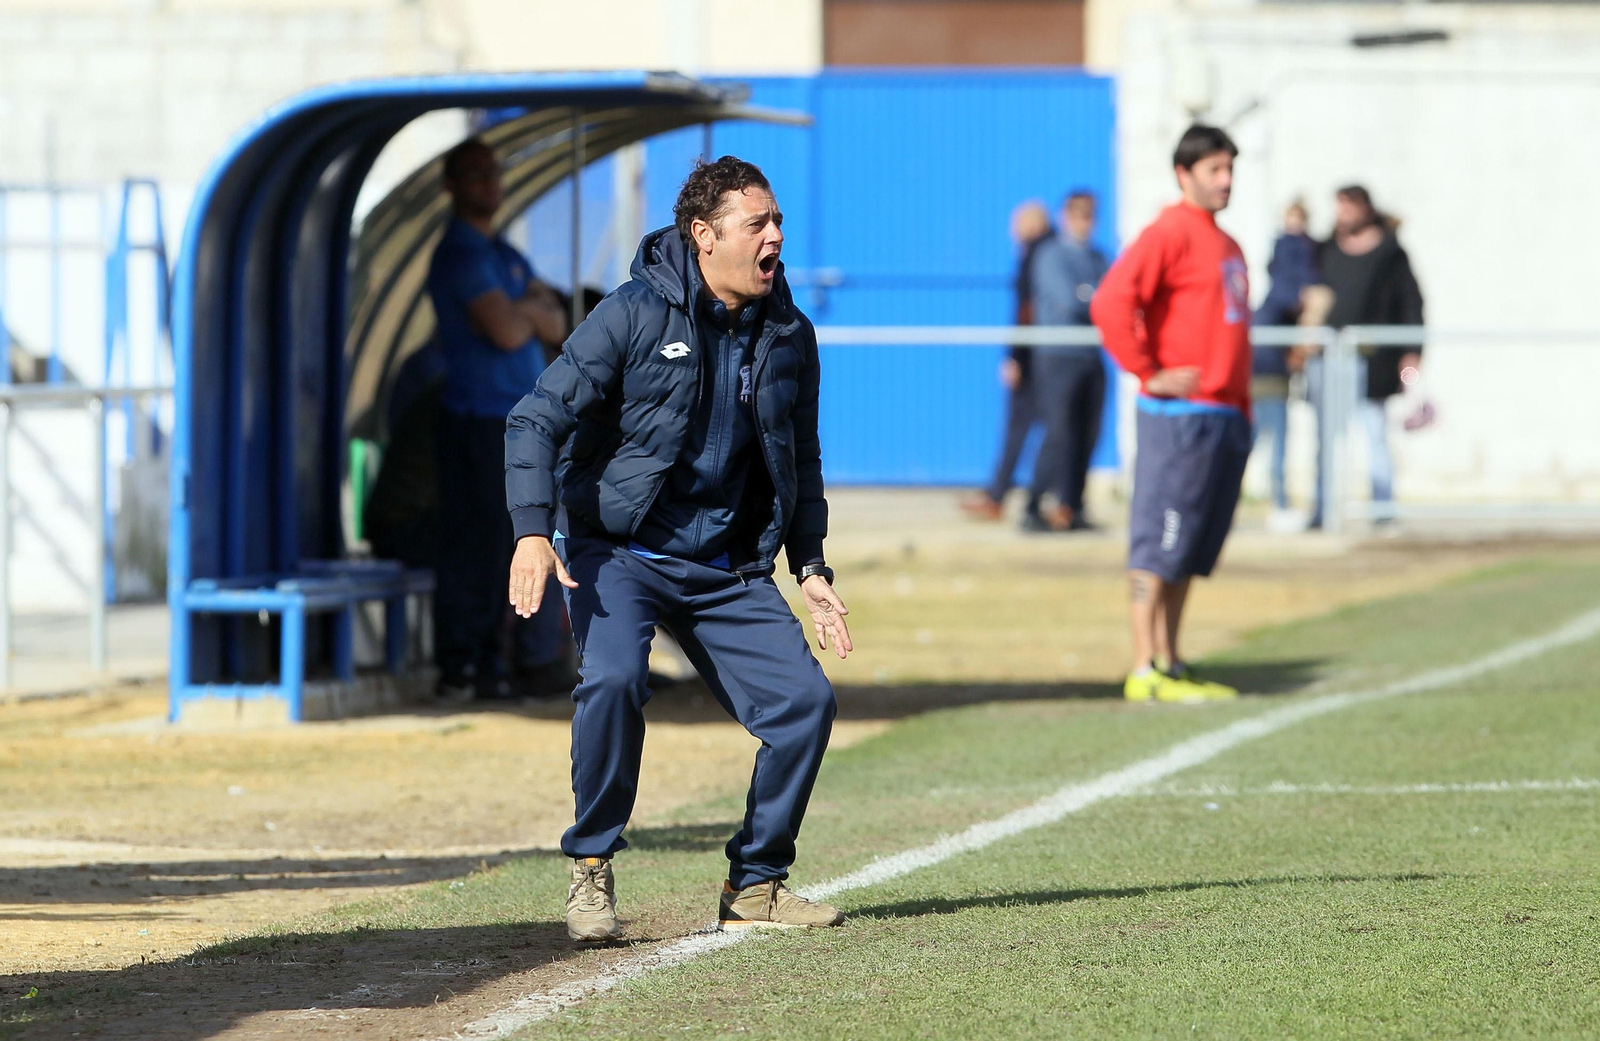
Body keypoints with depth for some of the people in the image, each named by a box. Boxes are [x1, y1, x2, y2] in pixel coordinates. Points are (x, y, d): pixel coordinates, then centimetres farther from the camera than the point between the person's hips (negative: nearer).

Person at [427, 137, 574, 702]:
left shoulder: (507, 255, 19)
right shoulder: (461, 255, -11)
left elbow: (556, 325, 12)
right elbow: (507, 332, -19)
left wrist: (523, 311, -8)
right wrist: (531, 312, 2)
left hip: (520, 419, 9)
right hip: (480, 418, -9)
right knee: (476, 548, -6)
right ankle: (463, 669, -3)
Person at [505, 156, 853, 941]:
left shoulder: (788, 336, 6)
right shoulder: (634, 316, -11)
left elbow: (800, 463, 21)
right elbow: (537, 420, -14)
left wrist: (810, 566, 14)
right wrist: (533, 531, -27)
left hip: (728, 569, 5)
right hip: (617, 551, -5)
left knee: (805, 700, -8)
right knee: (614, 679, -30)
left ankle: (755, 884, 10)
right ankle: (591, 872, -13)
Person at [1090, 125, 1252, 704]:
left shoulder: (1226, 246, 18)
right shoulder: (1170, 233, -10)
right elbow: (1111, 304, -22)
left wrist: (1242, 410, 18)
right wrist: (1149, 374, -17)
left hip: (1226, 417, 9)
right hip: (1180, 416, -9)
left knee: (1192, 549, 11)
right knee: (1159, 547, -7)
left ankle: (1170, 664, 16)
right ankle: (1145, 672, -7)